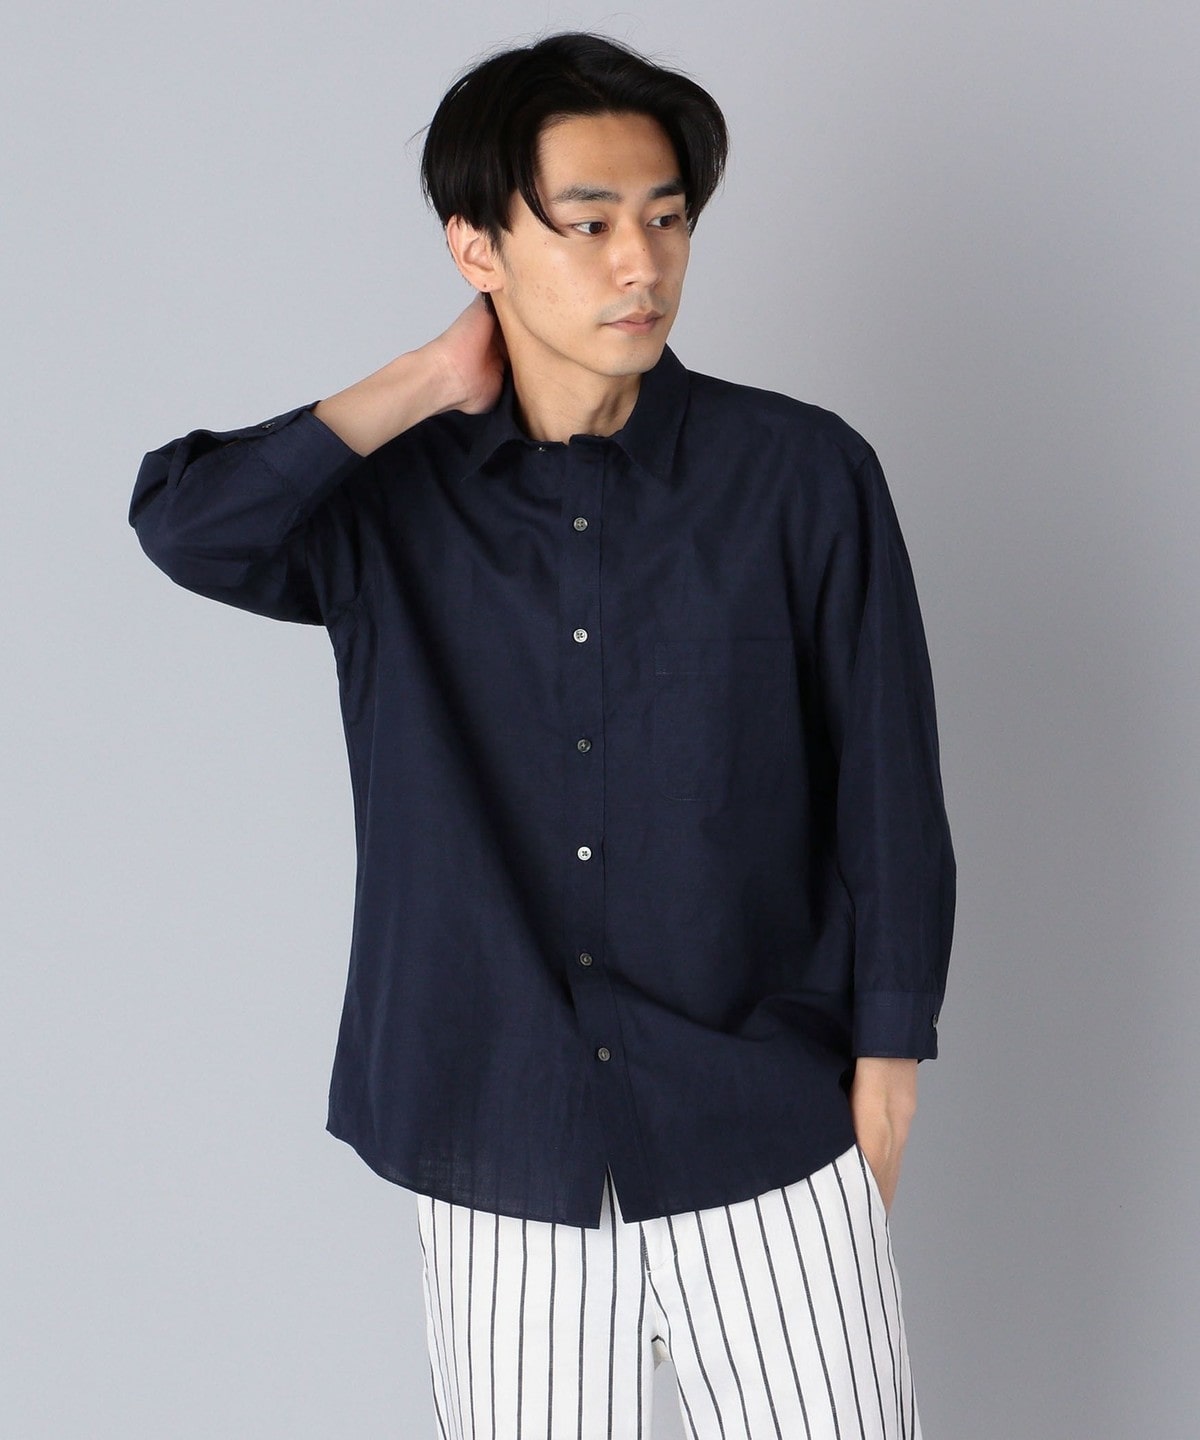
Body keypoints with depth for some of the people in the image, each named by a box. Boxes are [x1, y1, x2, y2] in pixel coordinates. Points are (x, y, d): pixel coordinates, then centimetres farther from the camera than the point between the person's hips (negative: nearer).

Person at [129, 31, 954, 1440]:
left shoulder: (802, 475, -5)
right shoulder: (387, 500, 0)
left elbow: (888, 795, 0)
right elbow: (186, 522, -20)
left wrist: (884, 1077, 1)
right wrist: (430, 384, -12)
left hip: (765, 1130, -1)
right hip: (497, 1136, 1)